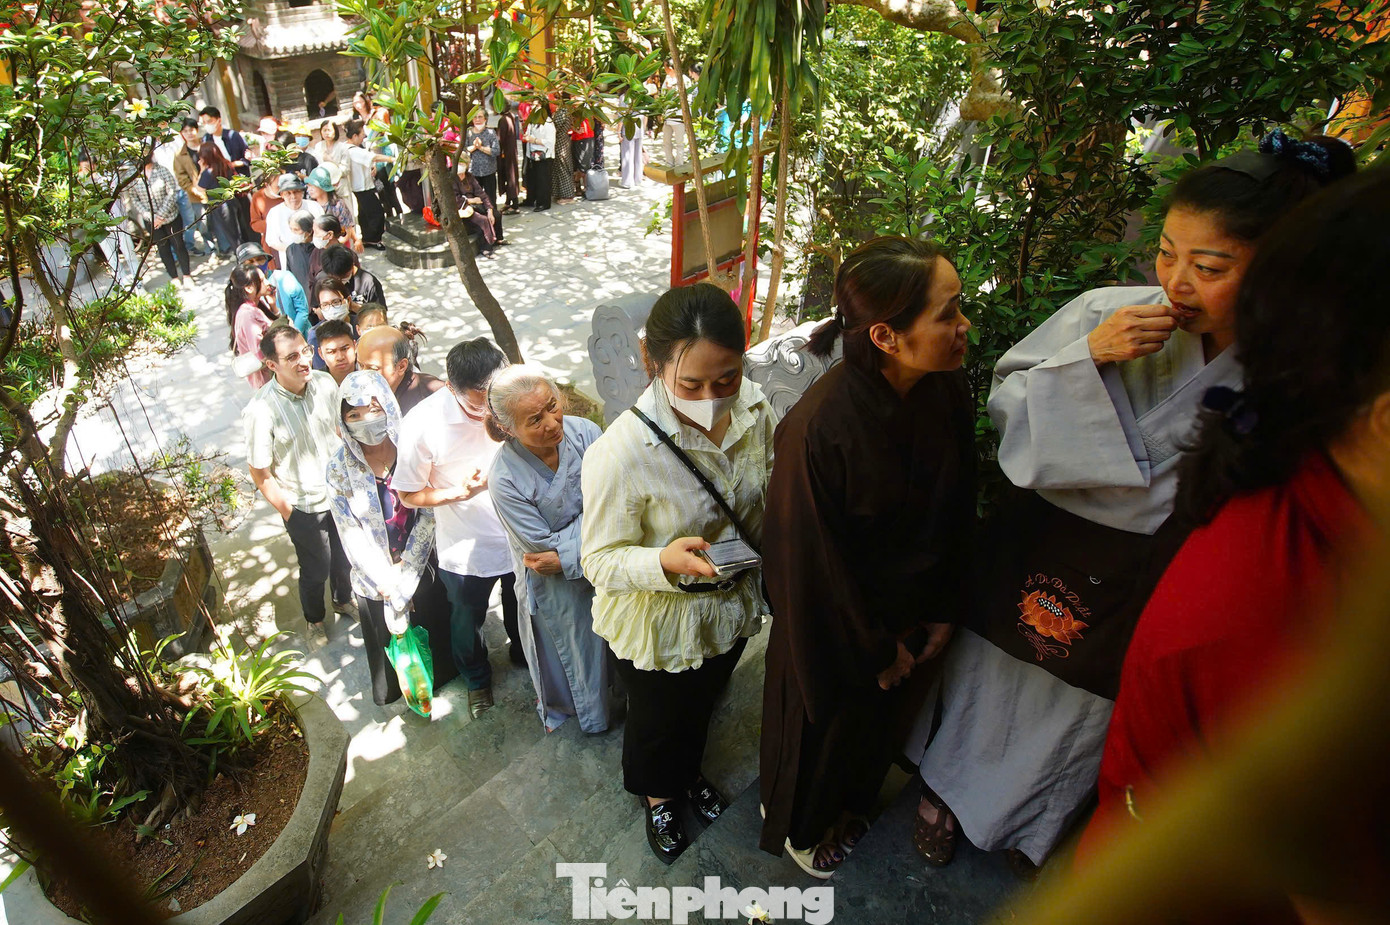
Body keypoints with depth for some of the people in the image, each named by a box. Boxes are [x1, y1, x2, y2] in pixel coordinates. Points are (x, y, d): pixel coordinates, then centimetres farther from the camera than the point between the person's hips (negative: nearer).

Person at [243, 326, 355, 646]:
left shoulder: (325, 382, -13)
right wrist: (286, 509, -10)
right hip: (304, 507, -4)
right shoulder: (261, 410, -27)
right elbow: (260, 472, -17)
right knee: (316, 570, 16)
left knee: (344, 558, 25)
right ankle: (315, 619, 46)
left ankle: (344, 599, 55)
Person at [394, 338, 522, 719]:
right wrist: (461, 492, -28)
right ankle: (477, 677, 56)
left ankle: (524, 655, 61)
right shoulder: (424, 423, -26)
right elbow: (409, 495, -13)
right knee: (467, 620, 25)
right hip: (466, 548, -1)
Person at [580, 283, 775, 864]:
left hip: (733, 606, 5)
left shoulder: (753, 407, -18)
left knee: (702, 704, 34)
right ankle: (656, 794, 61)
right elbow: (601, 561, -24)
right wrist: (666, 562, -42)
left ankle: (688, 772, 68)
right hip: (659, 626, -4)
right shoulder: (621, 452, -35)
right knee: (658, 720, 26)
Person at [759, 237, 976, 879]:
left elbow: (956, 510, -1)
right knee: (823, 723, 23)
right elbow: (811, 562, -23)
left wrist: (944, 610, 4)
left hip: (907, 615, 6)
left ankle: (850, 803, 63)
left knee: (879, 716, 30)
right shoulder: (818, 428, -35)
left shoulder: (946, 391, -16)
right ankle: (799, 824, 57)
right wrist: (875, 650, -11)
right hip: (838, 626, -5)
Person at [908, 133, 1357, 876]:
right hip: (1034, 554, 0)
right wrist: (1086, 355, -25)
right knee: (988, 683, 19)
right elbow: (1005, 404, -11)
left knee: (1080, 708, 23)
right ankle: (947, 790, 50)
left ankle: (1030, 826, 54)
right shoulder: (1106, 313, -19)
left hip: (1146, 588, 1)